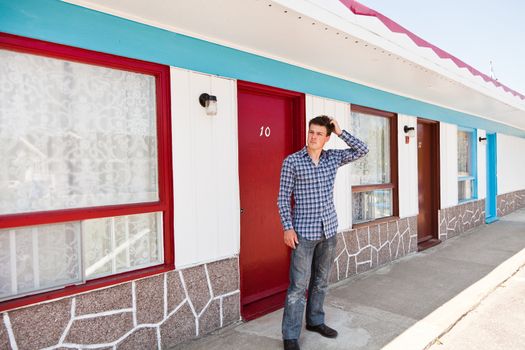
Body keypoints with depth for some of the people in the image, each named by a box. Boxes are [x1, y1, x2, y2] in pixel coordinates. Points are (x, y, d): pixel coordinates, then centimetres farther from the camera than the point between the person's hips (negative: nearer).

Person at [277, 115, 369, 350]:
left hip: (329, 229, 5)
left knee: (321, 280, 17)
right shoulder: (292, 161, -8)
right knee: (299, 285, -2)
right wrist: (287, 227, -13)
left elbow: (362, 150, 5)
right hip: (304, 232, -5)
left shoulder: (333, 157, 5)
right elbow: (283, 197, -7)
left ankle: (315, 321, 36)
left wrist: (340, 132, -3)